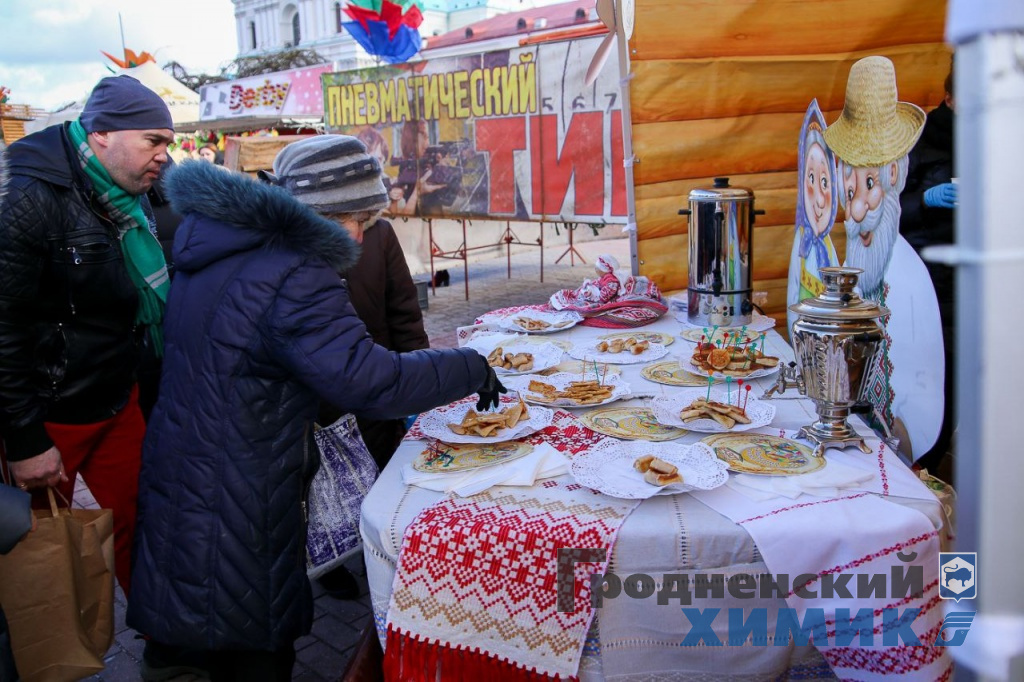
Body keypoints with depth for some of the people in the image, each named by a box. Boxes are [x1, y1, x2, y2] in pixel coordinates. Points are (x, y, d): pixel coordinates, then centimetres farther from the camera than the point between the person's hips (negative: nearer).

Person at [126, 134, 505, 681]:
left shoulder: (217, 250, 6)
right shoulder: (294, 276, -25)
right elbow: (372, 382, -30)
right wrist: (472, 368, -17)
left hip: (180, 468, 9)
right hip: (238, 497, -9)